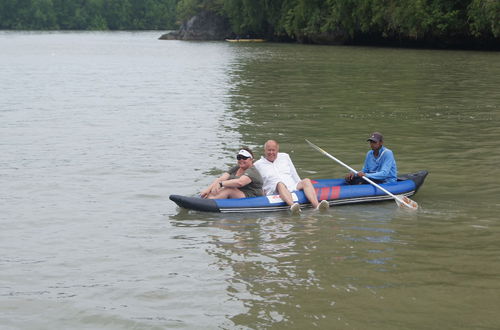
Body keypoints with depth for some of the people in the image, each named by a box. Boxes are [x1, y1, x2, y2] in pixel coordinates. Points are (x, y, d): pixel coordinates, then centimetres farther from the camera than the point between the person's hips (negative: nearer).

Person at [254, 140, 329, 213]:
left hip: (293, 188, 4)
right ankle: (292, 205, -66)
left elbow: (295, 175, 25)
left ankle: (316, 205, -48)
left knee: (306, 181, -24)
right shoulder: (258, 164, 14)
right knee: (280, 184, -38)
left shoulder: (285, 157, 23)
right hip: (275, 192, -4)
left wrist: (301, 187, 16)